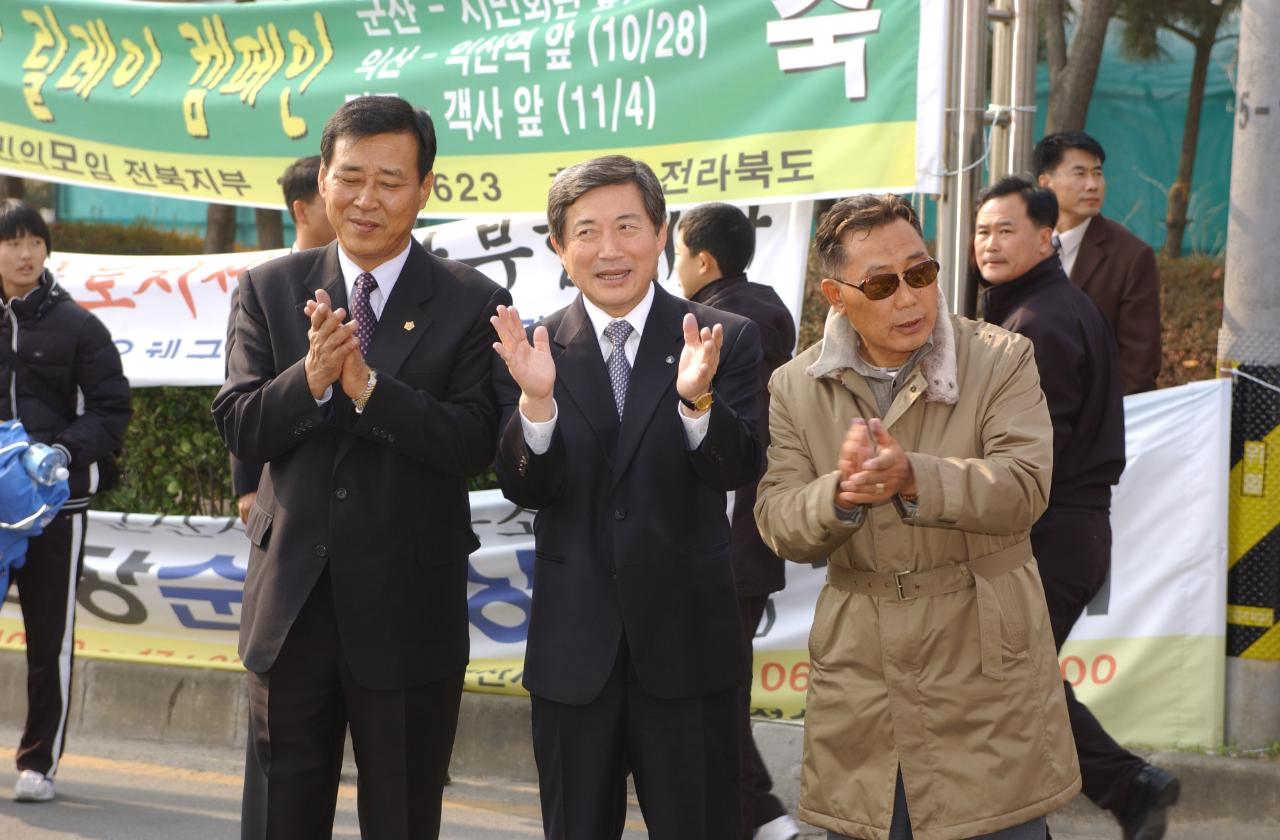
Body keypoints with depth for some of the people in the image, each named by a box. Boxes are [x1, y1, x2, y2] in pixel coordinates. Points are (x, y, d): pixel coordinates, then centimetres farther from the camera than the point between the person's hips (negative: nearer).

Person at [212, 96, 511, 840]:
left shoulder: (471, 303, -4)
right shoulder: (271, 290, 4)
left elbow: (474, 446, -14)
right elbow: (239, 428, -3)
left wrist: (367, 386, -26)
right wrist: (311, 379, -22)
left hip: (410, 610, -2)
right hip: (291, 604, 2)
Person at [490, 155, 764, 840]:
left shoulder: (727, 341, -3)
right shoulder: (529, 351, 1)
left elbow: (739, 471, -13)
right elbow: (525, 489, -7)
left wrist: (697, 399, -33)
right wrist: (535, 399, -25)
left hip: (687, 646, -1)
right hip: (574, 650, 1)